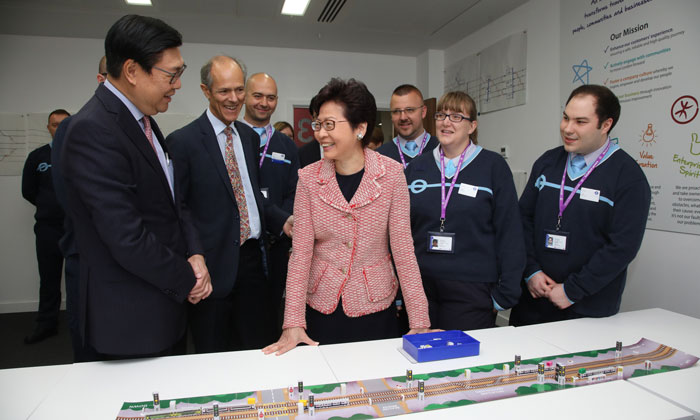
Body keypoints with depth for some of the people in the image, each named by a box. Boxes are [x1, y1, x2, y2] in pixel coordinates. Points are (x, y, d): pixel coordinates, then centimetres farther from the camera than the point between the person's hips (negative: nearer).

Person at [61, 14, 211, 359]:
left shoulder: (143, 121, 7)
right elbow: (128, 240, -26)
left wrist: (195, 254, -5)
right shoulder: (93, 130, -22)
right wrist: (187, 280, -12)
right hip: (131, 321, -8)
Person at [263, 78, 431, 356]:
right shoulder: (309, 178, -7)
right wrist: (293, 323, -13)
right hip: (321, 306, 1)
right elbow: (301, 252, -7)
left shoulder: (391, 174, -10)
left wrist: (419, 323, -13)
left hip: (375, 305, 0)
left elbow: (402, 246, -11)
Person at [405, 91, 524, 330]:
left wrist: (504, 295, -5)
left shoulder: (493, 166, -1)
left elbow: (510, 232, -2)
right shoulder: (417, 167, 8)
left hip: (472, 293, -3)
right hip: (421, 288, 3)